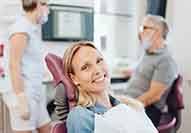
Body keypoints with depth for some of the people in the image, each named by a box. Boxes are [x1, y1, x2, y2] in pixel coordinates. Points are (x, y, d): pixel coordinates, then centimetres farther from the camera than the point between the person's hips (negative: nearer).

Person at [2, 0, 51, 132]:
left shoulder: (32, 29, 15)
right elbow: (14, 65, -18)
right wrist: (22, 101, -22)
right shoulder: (21, 28, -11)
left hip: (35, 94, 9)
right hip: (23, 95, -9)